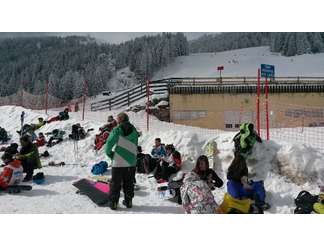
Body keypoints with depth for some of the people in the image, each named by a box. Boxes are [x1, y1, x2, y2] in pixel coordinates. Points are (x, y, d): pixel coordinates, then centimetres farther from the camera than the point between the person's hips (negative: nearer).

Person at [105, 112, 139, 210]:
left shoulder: (117, 130, -9)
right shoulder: (134, 131, 3)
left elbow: (109, 143, -12)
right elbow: (135, 146, 7)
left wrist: (110, 154, 5)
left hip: (118, 162, -3)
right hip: (131, 162, 4)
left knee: (115, 183, 8)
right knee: (129, 183, 15)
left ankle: (113, 202, 10)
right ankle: (128, 201, 20)